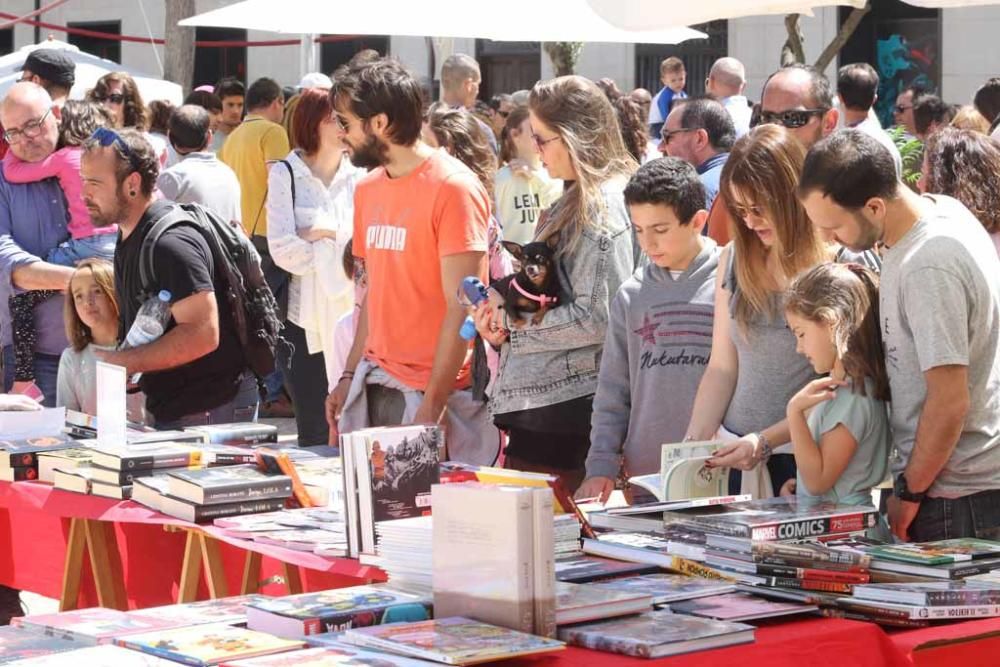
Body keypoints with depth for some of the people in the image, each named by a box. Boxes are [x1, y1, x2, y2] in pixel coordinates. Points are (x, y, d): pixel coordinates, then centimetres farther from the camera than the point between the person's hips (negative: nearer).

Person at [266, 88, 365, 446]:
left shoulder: (360, 177, 8)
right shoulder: (286, 175, 2)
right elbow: (283, 250, -9)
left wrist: (324, 232, -9)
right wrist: (341, 253, -6)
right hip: (306, 320, -1)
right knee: (315, 436, 1)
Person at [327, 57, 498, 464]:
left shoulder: (453, 188, -10)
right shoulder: (367, 189, 13)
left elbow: (460, 309, -14)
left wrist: (431, 405, -16)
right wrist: (350, 376, 11)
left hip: (436, 390, -7)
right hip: (374, 385, 7)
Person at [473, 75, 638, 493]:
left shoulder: (603, 206, -13)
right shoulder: (575, 202, 17)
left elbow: (596, 318, -20)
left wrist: (514, 326, -10)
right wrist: (502, 311, 5)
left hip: (564, 408, -9)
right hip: (537, 400, 9)